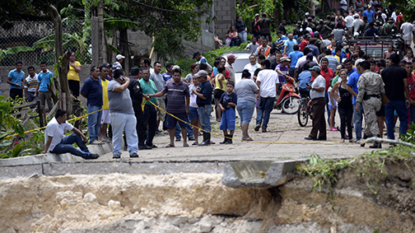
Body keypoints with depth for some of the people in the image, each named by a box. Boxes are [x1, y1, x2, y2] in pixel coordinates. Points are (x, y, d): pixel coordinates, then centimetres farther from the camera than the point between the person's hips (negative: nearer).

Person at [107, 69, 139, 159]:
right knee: (117, 134, -2)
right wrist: (127, 81, -7)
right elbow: (121, 88, -23)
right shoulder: (112, 84, -5)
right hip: (118, 114, -8)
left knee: (132, 133, 0)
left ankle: (133, 151, -1)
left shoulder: (124, 84, 24)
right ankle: (116, 153, 4)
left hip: (129, 113, 8)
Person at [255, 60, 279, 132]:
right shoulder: (274, 73, 13)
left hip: (263, 93, -2)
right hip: (272, 94, 2)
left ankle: (258, 123, -8)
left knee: (261, 108, 13)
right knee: (267, 110, 5)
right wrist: (275, 92, 21)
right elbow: (277, 84, 12)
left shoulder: (261, 72, 2)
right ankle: (264, 126, 0)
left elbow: (258, 82, -9)